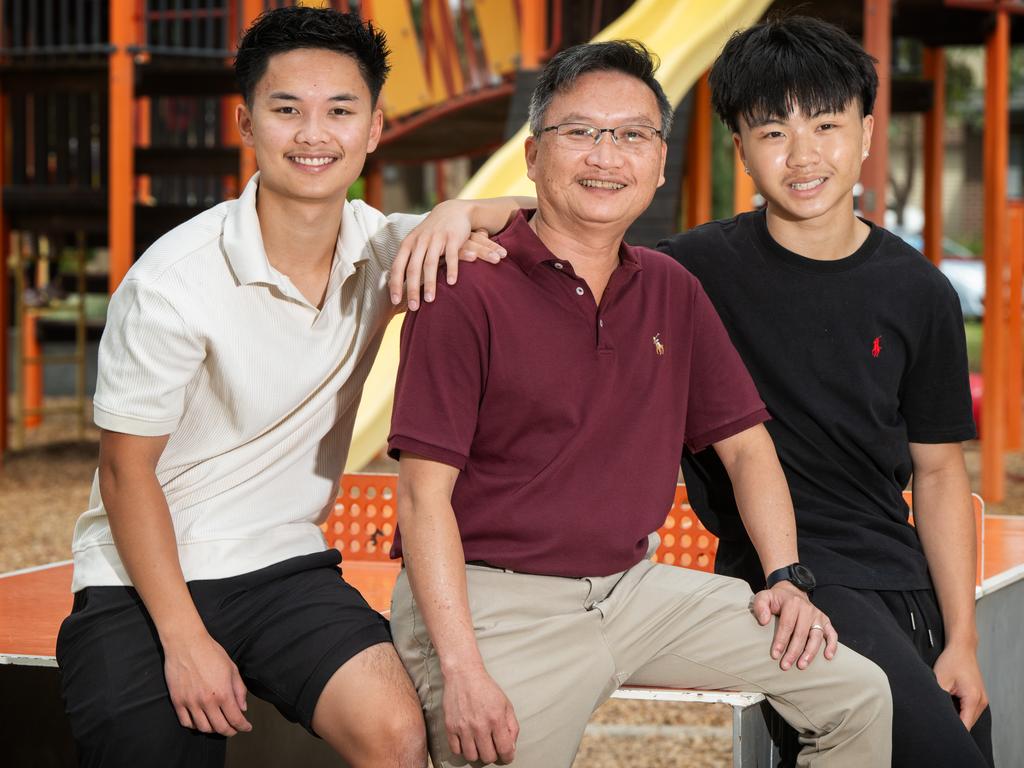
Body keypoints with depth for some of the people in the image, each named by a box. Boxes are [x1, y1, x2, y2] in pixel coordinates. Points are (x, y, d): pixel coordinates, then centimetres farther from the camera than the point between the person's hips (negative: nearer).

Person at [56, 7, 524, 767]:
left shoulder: (380, 248, -2)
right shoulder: (174, 282, -16)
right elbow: (126, 473, -10)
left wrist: (458, 213, -18)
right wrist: (185, 641, -12)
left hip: (283, 567, 3)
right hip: (143, 581, -3)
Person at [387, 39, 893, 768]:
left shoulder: (671, 290, 10)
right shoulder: (469, 290, -10)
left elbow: (744, 443, 17)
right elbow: (425, 493, -14)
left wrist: (787, 577, 2)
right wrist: (460, 668, -21)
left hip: (633, 585, 6)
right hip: (493, 599, -5)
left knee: (858, 695, -1)